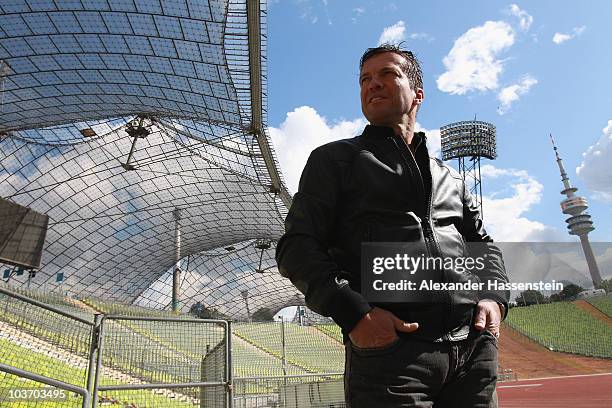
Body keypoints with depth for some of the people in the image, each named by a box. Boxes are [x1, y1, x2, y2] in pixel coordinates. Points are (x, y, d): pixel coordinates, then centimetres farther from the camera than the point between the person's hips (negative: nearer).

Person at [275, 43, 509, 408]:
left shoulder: (450, 178, 24)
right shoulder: (335, 159, 10)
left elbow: (483, 244, 26)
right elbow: (297, 246, 0)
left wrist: (494, 298, 4)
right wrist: (352, 313, -14)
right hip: (389, 347, -4)